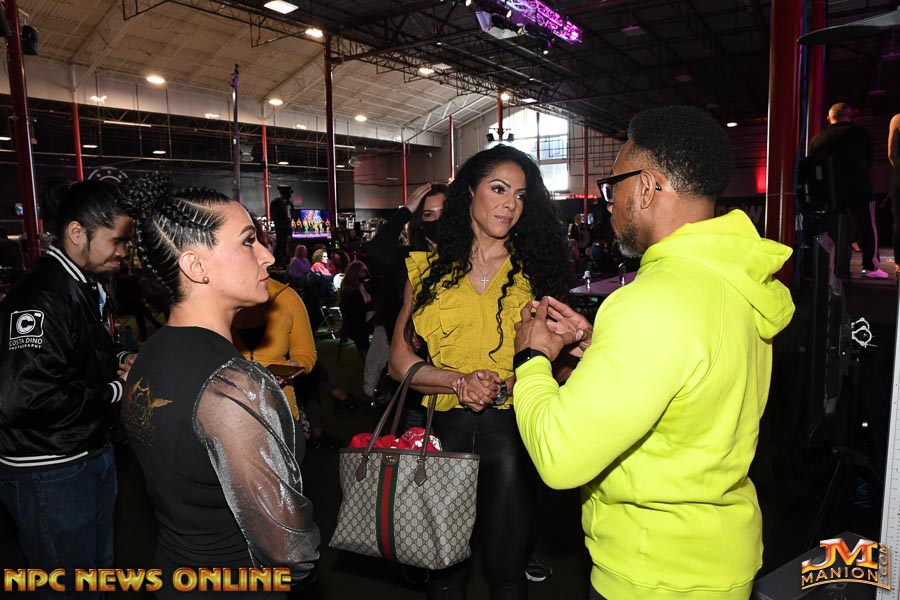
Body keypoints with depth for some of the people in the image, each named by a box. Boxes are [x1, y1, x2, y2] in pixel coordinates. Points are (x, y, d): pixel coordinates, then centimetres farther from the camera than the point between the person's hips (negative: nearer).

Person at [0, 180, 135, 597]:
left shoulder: (88, 288, 9)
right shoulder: (41, 297, -24)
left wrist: (118, 360, 3)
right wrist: (115, 390, -22)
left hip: (93, 455, 9)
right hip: (49, 473, -9)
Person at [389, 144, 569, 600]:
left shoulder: (534, 271, 4)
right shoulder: (430, 268, 4)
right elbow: (400, 361, 0)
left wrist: (504, 385, -19)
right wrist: (460, 382, -14)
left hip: (508, 429, 0)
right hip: (442, 427, 1)